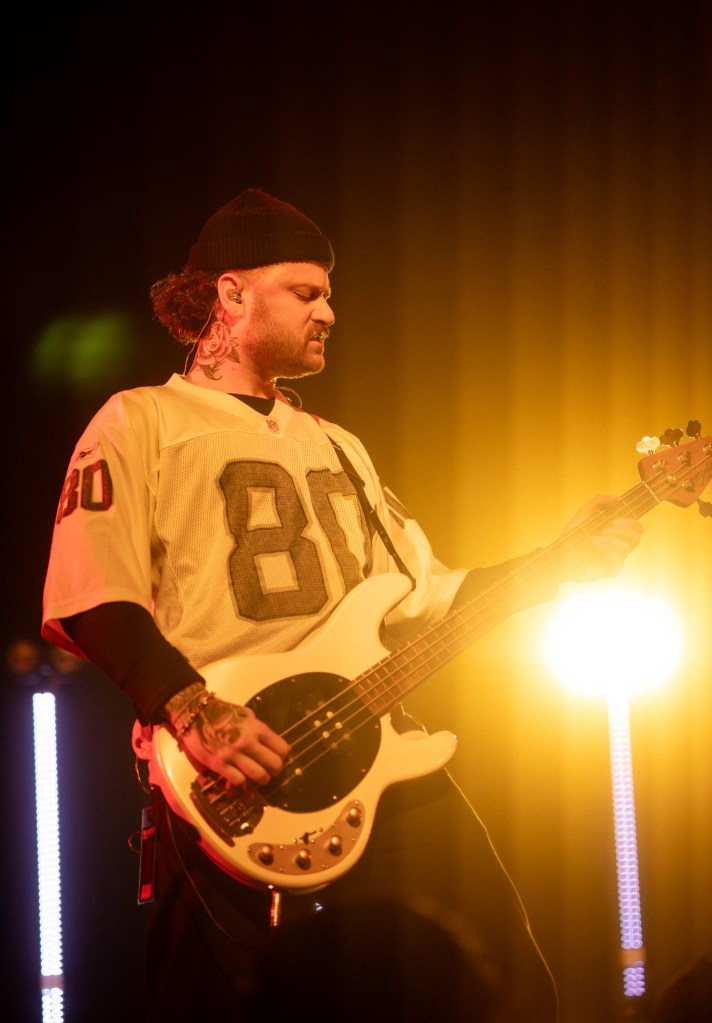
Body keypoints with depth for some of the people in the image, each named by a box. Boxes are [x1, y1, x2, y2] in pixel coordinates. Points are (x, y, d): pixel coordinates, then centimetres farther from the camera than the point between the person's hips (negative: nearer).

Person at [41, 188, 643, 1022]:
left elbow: (426, 595, 27)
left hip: (378, 755, 7)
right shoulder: (142, 423, 3)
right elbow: (87, 600, -10)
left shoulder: (336, 448, 28)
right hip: (232, 788, -7)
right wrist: (190, 709, -23)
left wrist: (561, 564, 16)